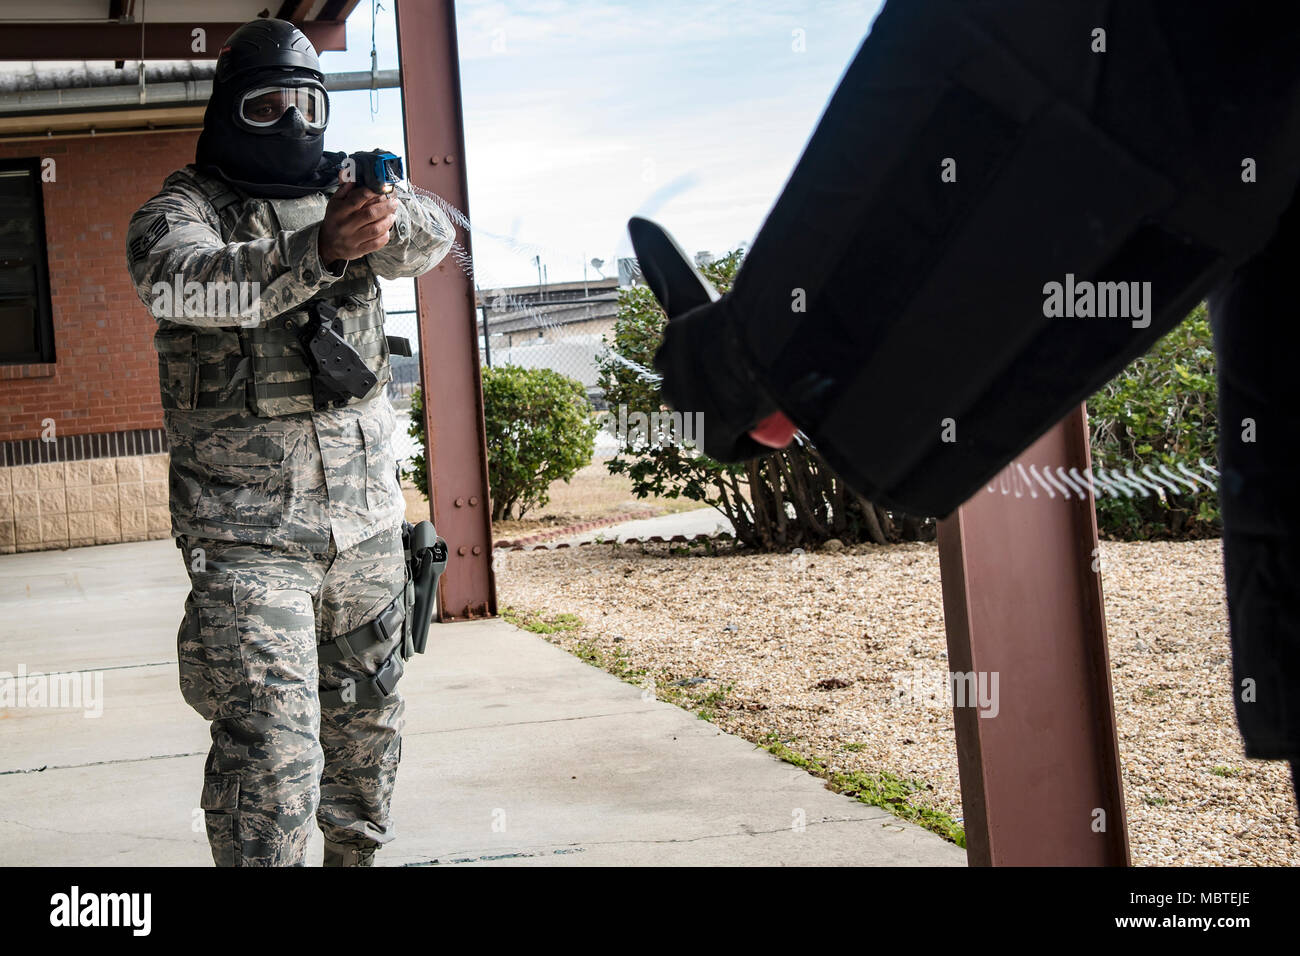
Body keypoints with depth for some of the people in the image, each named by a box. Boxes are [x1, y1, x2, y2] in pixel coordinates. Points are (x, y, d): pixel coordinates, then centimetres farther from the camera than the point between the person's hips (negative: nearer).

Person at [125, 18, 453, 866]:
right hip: (249, 531, -5)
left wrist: (386, 216, -33)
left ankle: (357, 851, 39)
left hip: (367, 518, 5)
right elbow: (181, 281, -26)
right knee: (270, 745, -13)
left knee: (368, 720, 19)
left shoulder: (344, 191, 10)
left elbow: (433, 241, -8)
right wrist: (320, 251, -40)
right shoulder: (183, 208, -3)